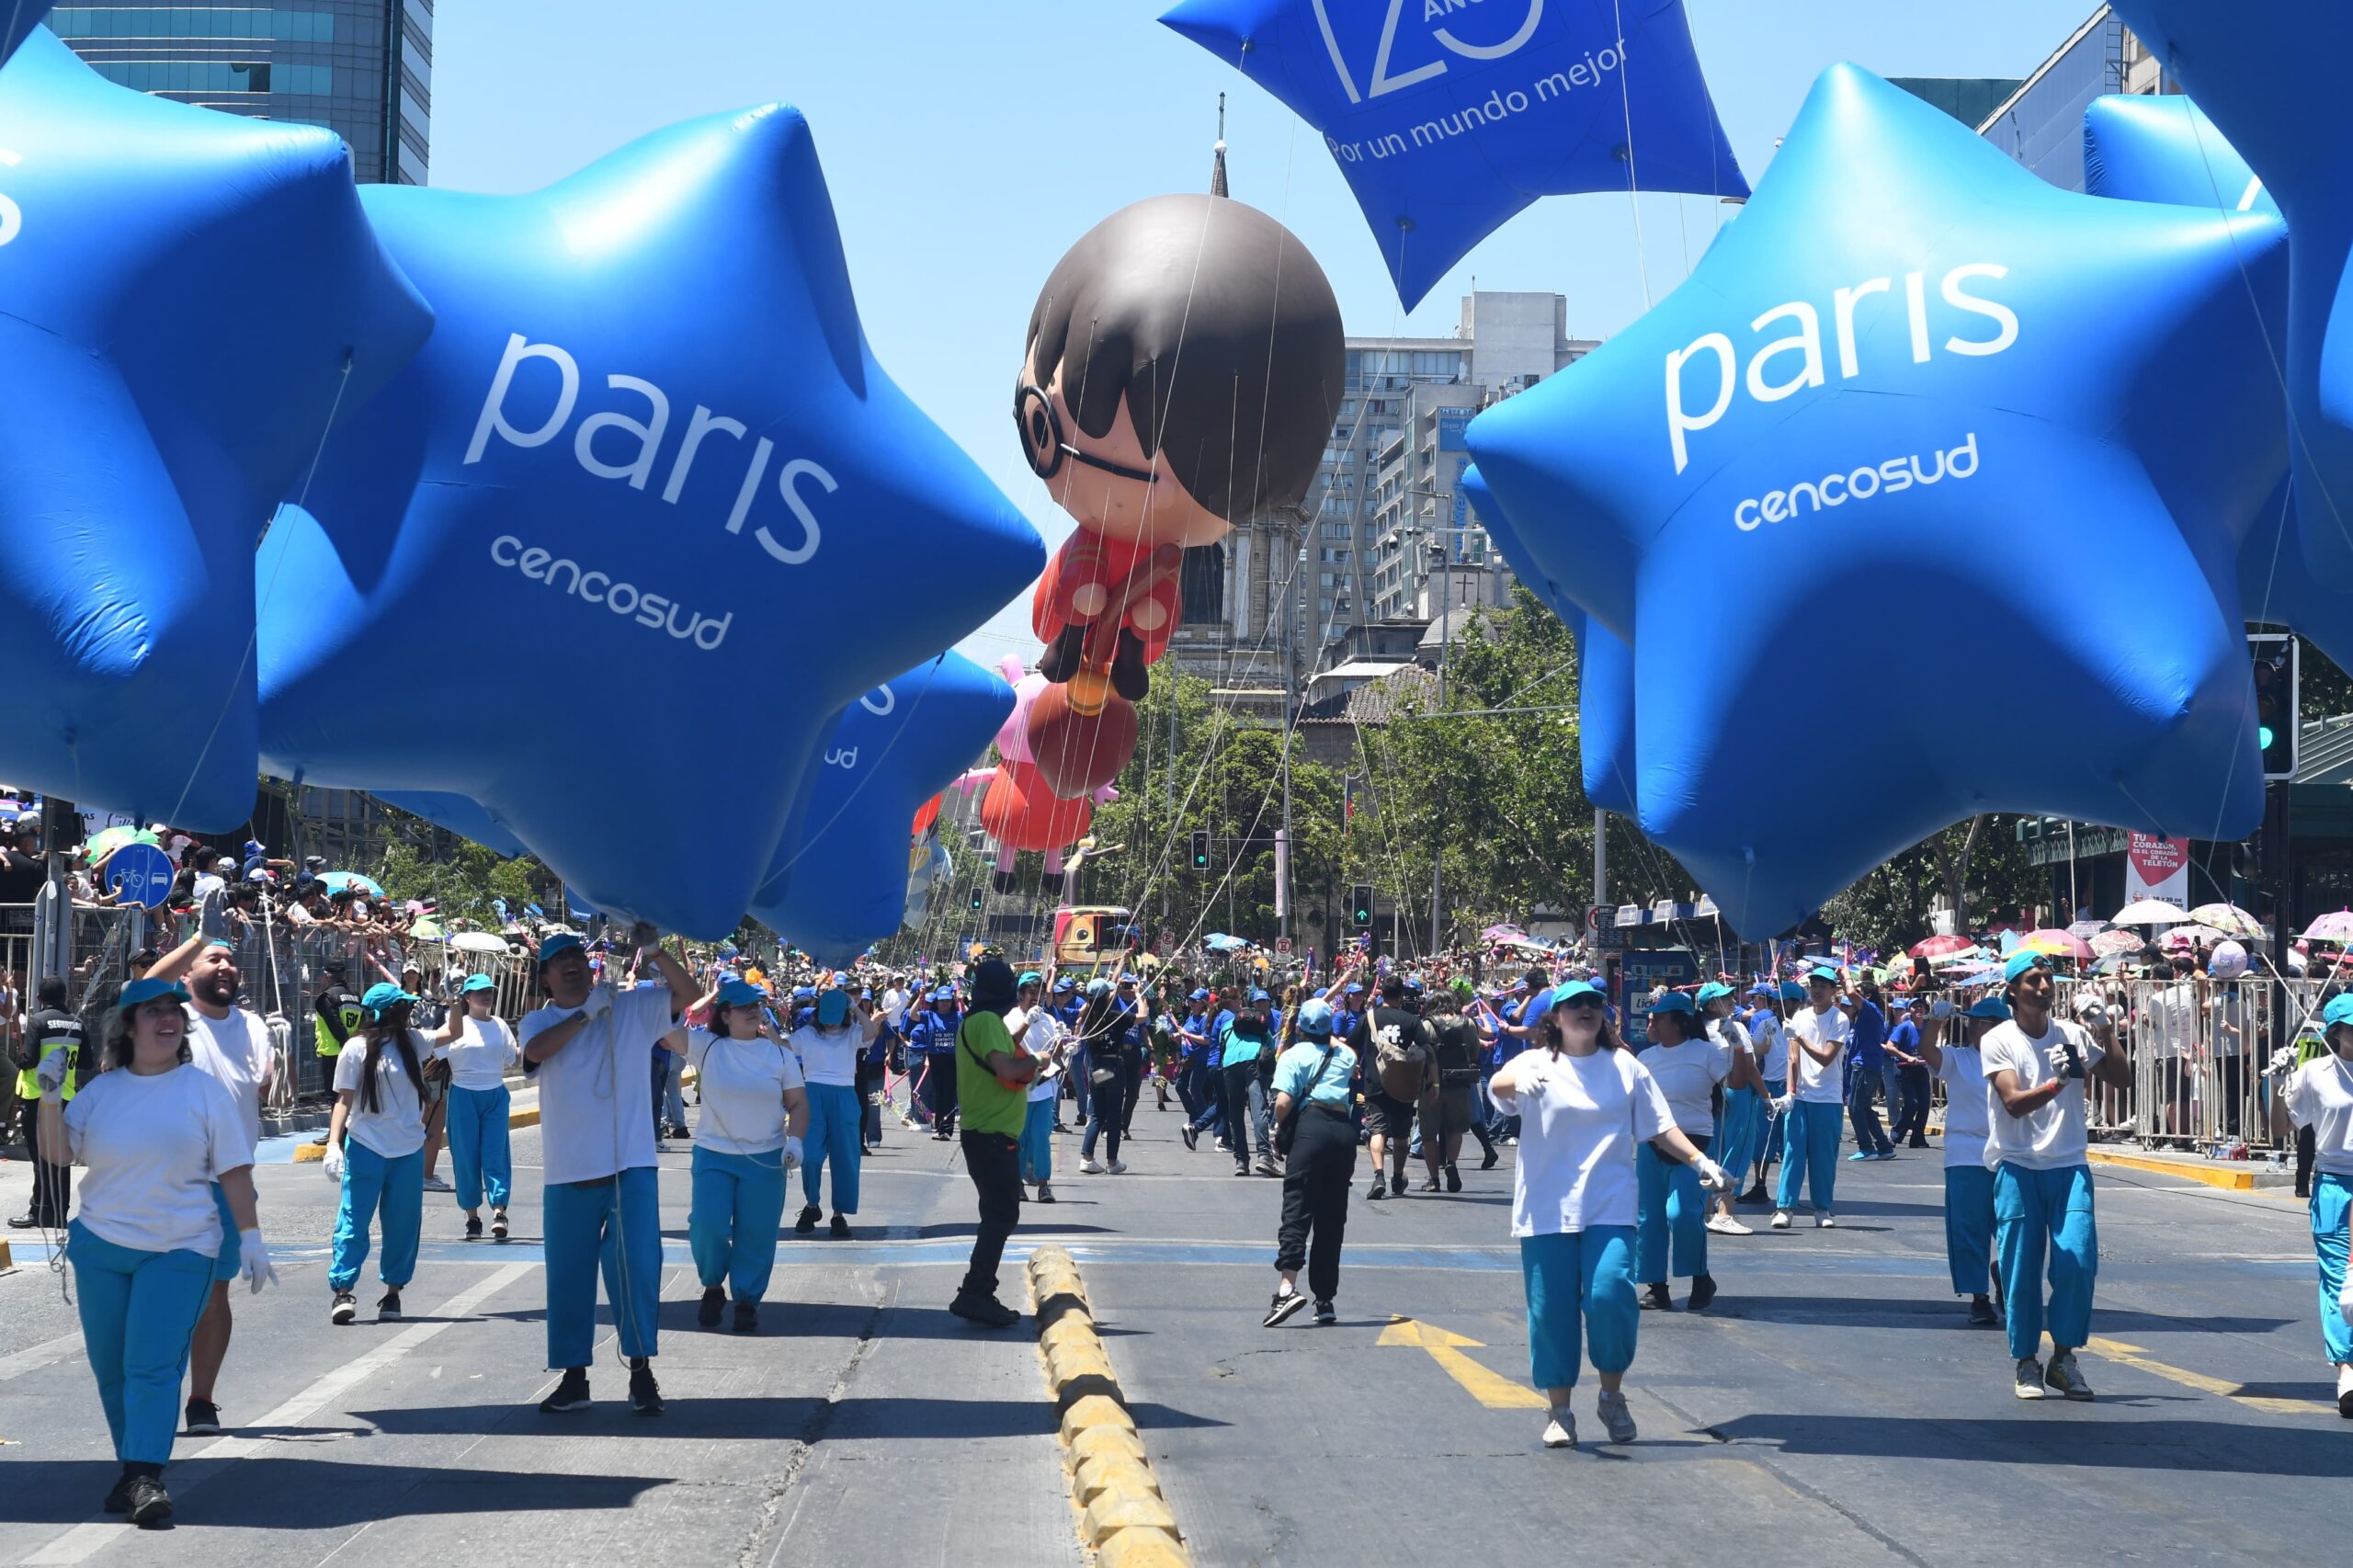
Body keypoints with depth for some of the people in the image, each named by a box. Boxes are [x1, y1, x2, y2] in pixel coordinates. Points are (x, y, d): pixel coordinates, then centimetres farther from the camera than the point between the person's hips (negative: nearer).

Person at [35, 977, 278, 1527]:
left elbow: (234, 1170, 1)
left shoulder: (205, 1089, 1)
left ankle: (146, 1477, -18)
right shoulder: (101, 1090, 6)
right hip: (101, 1246, 4)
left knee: (152, 1367, -14)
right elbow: (58, 1153, 0)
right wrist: (50, 1097, -14)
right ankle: (131, 1467, 21)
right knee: (110, 1368, 9)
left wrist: (251, 1237, -4)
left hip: (179, 1251, -4)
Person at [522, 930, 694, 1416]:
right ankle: (573, 1377, 16)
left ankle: (641, 1372, 1)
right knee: (569, 1275, 6)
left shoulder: (632, 1007, 5)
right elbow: (536, 1051, -17)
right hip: (569, 1172, 1)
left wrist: (654, 952, -19)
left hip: (630, 1166, -1)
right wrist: (587, 1012, -17)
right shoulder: (540, 1022, 5)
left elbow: (687, 992, -5)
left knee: (637, 1266, -7)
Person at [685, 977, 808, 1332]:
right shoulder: (706, 1046, -2)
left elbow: (798, 1104, 4)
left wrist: (794, 1139, -11)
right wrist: (705, 999, -13)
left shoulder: (778, 1053, 2)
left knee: (756, 1235, 3)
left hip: (766, 1159, 1)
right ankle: (713, 1287, 15)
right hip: (713, 1155, -1)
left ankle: (747, 1299, 20)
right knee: (707, 1226, -10)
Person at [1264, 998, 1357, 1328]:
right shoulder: (1344, 1055, 22)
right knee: (1332, 1218, 9)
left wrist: (1279, 1126, 12)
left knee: (1297, 1208, -11)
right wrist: (1330, 1037, 57)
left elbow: (1283, 1103, -7)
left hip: (1311, 1126, -4)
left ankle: (1287, 1287, -31)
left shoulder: (1293, 1054, 8)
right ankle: (1325, 1301, 12)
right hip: (1345, 1130, 4)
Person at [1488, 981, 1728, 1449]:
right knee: (1552, 1310, 0)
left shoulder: (1625, 1067, 10)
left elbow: (1658, 1127, 13)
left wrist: (1700, 1161, 0)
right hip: (1547, 1209, -1)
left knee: (1610, 1296, -14)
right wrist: (1517, 1082, -43)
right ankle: (1559, 1411, 14)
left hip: (1610, 1206, 1)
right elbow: (1497, 1085, -19)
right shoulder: (1535, 1064, 2)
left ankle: (1613, 1396, 7)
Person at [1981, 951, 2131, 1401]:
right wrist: (2057, 1084, -31)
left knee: (2078, 1261, -9)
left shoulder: (2072, 1034, 6)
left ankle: (2064, 1357, 5)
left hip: (2069, 1165, 2)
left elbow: (2122, 1078, 5)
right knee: (2021, 1268, -1)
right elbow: (2014, 1102, -15)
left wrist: (2104, 1037, -8)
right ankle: (2026, 1363, 11)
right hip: (2017, 1167, -2)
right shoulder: (1997, 1041, -3)